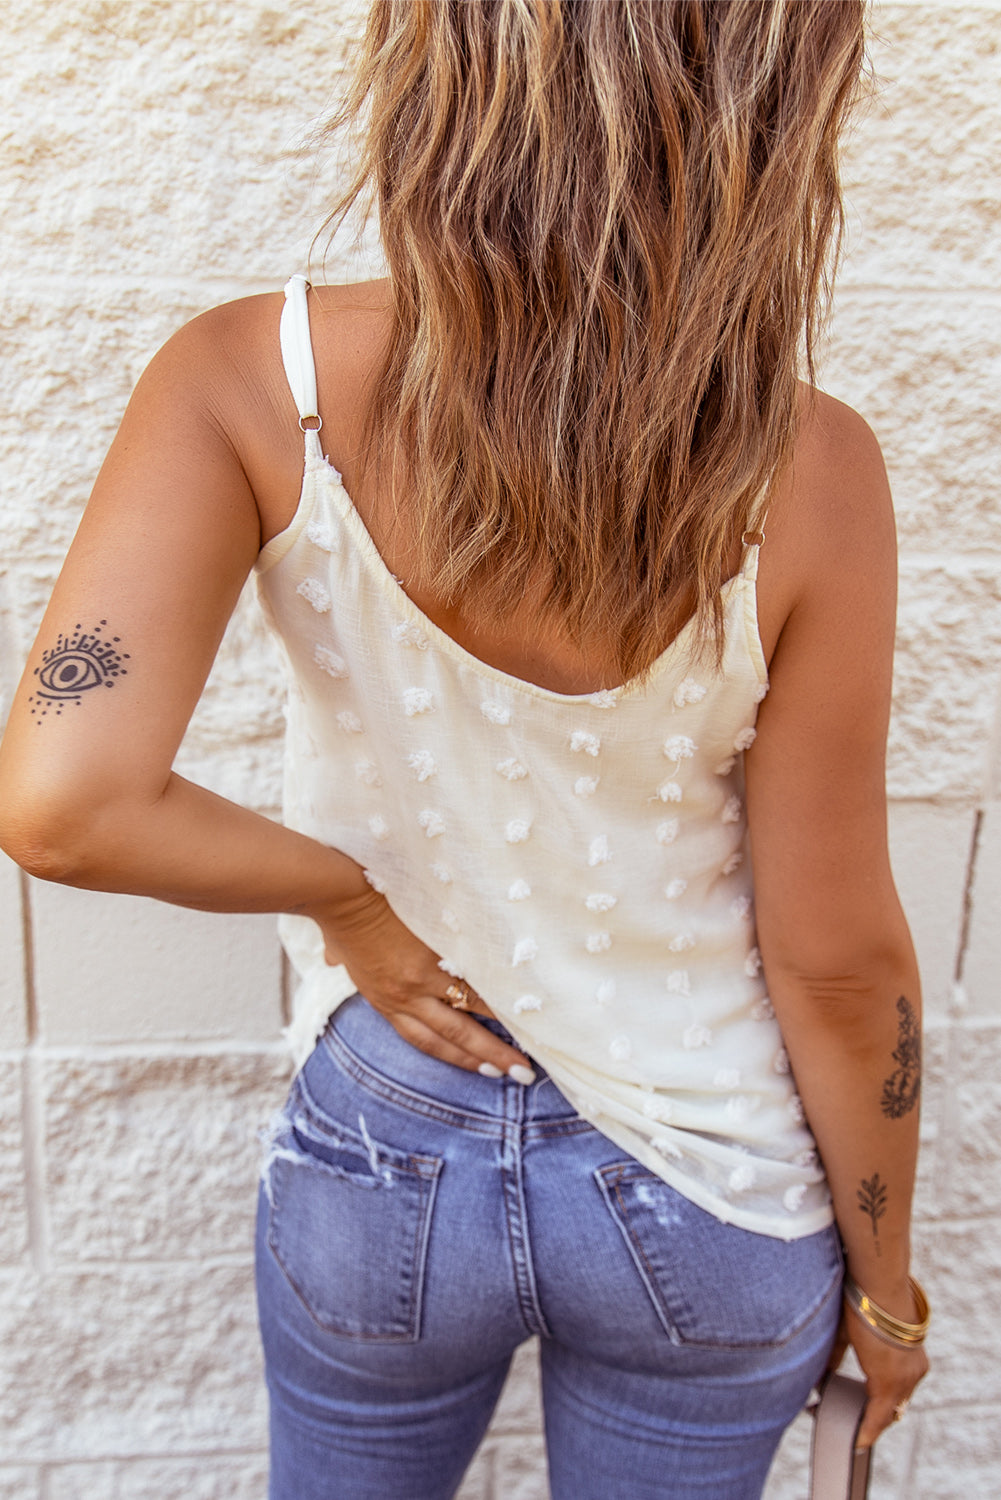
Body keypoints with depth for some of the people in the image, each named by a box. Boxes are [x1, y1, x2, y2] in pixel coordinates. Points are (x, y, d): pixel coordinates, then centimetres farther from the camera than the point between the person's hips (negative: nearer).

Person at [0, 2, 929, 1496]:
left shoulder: (251, 383, -24)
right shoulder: (804, 476, -25)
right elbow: (837, 958, -16)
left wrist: (341, 892, -12)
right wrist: (884, 1273, 2)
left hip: (386, 1157, 1)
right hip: (710, 1200, 0)